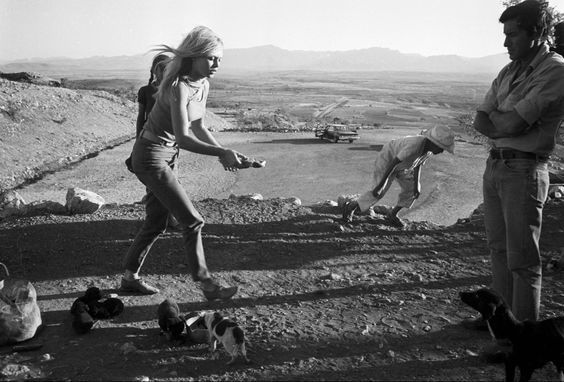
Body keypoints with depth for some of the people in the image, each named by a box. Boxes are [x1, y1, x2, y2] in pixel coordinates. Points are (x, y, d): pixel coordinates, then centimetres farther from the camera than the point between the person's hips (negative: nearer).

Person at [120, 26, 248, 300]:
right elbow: (183, 138, -34)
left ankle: (130, 277, 30)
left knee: (156, 223, 15)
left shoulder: (203, 85, 2)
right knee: (192, 221, -7)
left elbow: (198, 128, 11)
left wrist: (222, 152, -1)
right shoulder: (178, 87, -26)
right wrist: (221, 153, -37)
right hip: (150, 157, -9)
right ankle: (207, 285, 4)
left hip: (168, 156, 9)